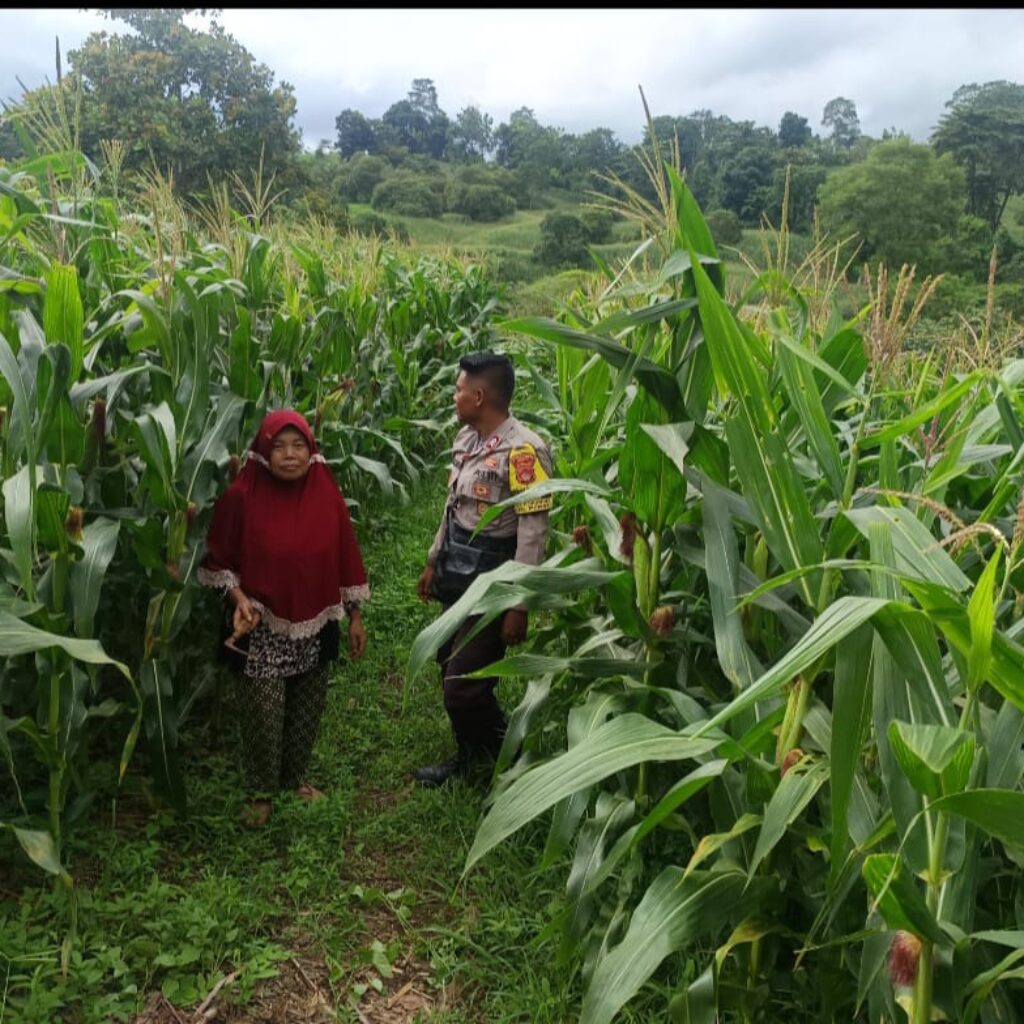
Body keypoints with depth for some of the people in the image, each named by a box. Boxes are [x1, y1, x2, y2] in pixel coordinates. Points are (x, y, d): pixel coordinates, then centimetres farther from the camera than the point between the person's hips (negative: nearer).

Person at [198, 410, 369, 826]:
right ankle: (261, 791, 25)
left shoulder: (327, 495, -5)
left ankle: (296, 777, 38)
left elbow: (344, 556, 2)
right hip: (263, 627, -3)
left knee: (307, 708, 15)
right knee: (263, 712, 2)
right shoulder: (242, 497, -14)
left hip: (314, 624, 3)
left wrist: (355, 616, 5)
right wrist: (239, 599, -20)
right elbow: (219, 560, -4)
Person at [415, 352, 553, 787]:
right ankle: (471, 756, 41)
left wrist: (518, 605, -21)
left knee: (464, 687, -3)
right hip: (456, 576, 8)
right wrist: (434, 563, 19)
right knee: (451, 673, 18)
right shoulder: (466, 437, 5)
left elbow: (533, 534, -21)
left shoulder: (522, 450, -22)